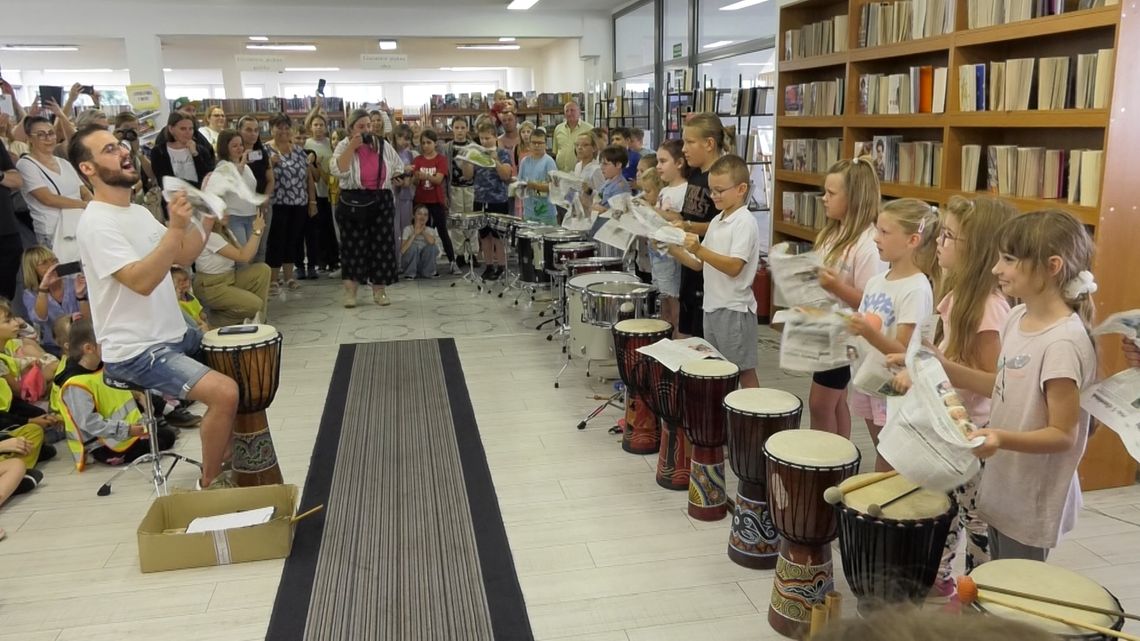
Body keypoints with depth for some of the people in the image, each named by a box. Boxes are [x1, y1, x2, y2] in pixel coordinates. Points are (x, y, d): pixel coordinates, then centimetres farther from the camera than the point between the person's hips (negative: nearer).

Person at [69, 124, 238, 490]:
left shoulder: (138, 211, 10)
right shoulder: (97, 223, -19)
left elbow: (182, 257, 14)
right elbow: (141, 281, -29)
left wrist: (208, 217, 1)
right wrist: (175, 229, -34)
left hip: (174, 334, 10)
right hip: (134, 353, -10)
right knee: (224, 392, -26)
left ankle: (228, 453, 32)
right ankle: (210, 483, -5)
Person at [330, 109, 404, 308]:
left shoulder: (383, 145, 7)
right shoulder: (343, 146, -3)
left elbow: (398, 166, 20)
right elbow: (337, 170, -20)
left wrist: (398, 177, 3)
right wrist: (352, 147, -20)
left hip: (381, 200, 3)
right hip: (353, 201, -3)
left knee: (381, 243, 3)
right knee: (353, 245, 0)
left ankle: (379, 290, 13)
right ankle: (350, 291, 8)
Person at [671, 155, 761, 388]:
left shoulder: (745, 222, -14)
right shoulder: (716, 222, 11)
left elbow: (734, 267, -23)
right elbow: (700, 264, 13)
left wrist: (699, 249, -30)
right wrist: (672, 249, -1)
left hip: (735, 310, -8)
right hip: (712, 307, 8)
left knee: (743, 370, 0)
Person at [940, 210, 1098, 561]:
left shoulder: (1064, 342, -27)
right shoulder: (1018, 318, 0)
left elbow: (1063, 435, -23)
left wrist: (1003, 439, -39)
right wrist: (944, 367, 2)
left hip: (1032, 505, -8)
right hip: (1003, 490, 8)